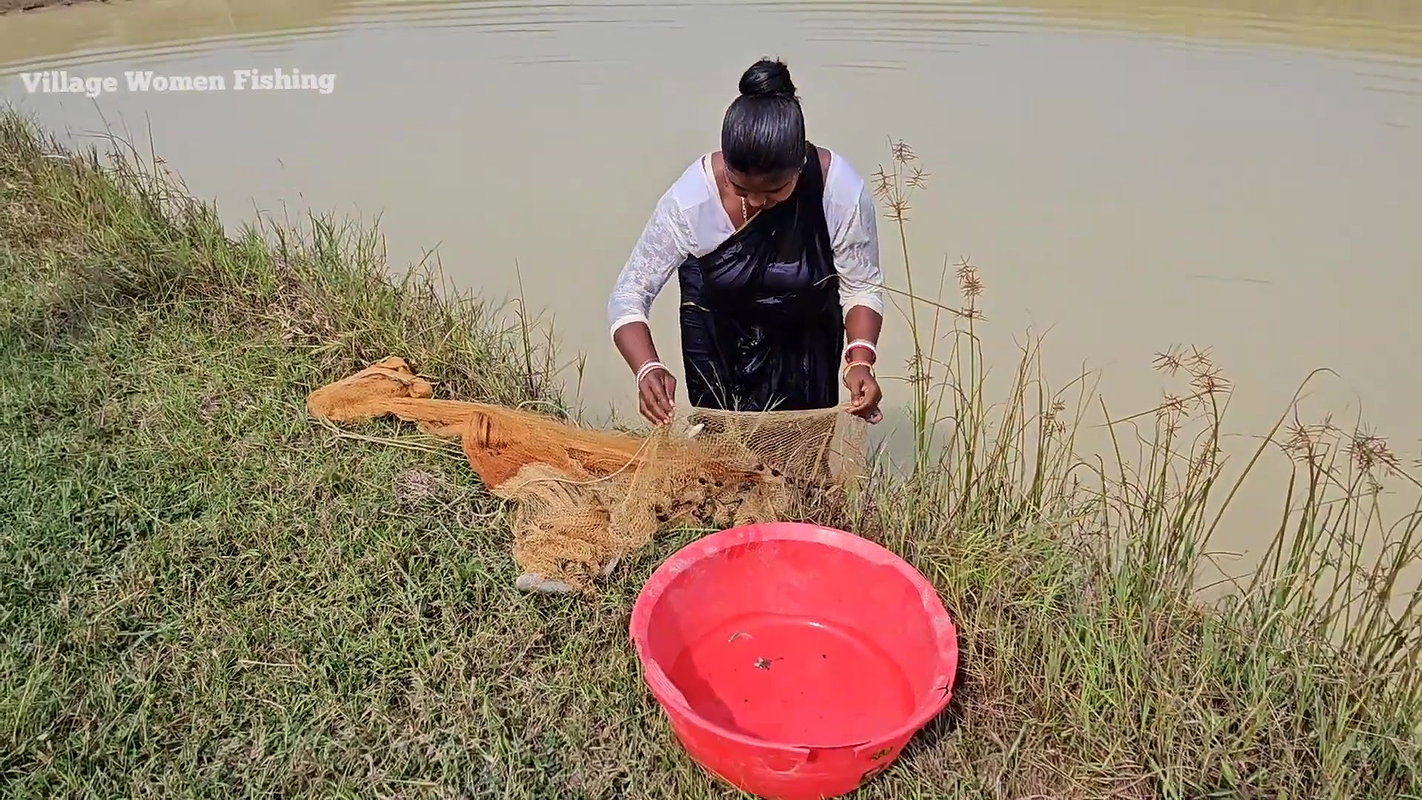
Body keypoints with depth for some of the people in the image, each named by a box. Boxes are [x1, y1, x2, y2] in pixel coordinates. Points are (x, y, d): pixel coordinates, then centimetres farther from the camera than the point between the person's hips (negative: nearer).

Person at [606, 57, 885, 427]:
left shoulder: (842, 191, -29)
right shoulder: (692, 198, -31)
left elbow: (862, 288, -15)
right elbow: (629, 295, -25)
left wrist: (860, 361, -33)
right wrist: (648, 369, -43)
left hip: (807, 340, 1)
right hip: (718, 342, -1)